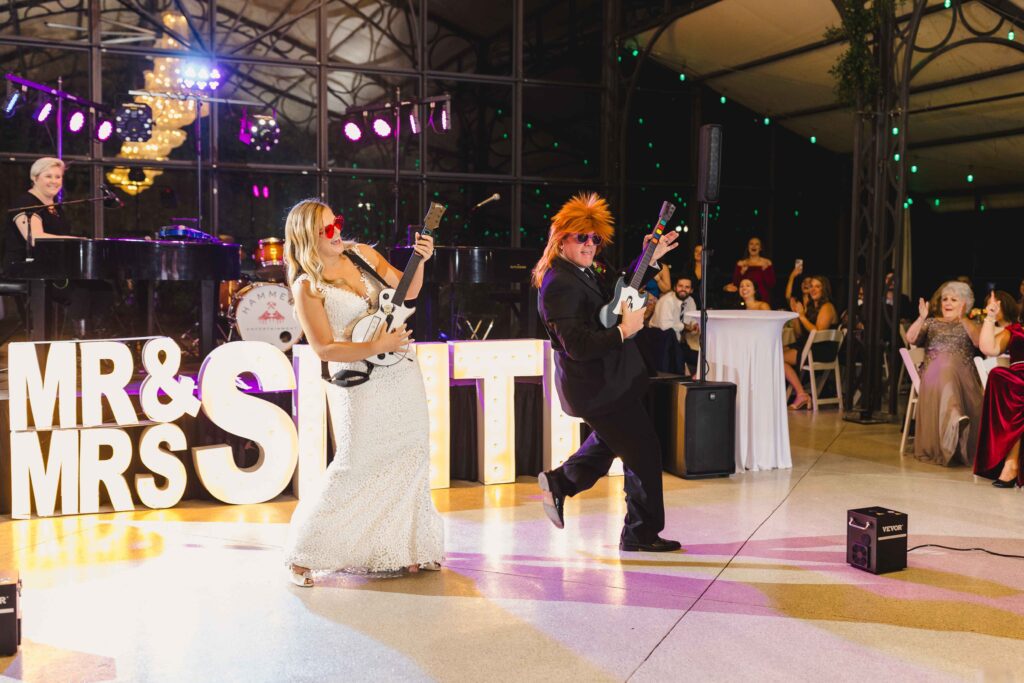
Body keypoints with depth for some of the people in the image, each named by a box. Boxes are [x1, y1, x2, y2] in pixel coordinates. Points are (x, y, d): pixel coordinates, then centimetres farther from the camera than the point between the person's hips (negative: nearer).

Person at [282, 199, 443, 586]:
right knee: (353, 470, -6)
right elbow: (324, 349, -15)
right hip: (360, 384, -6)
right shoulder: (307, 287, -11)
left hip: (404, 373, 6)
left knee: (411, 460, 10)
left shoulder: (362, 254, 5)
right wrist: (378, 346, -23)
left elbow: (407, 291, 12)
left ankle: (408, 549, 25)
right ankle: (304, 555, 10)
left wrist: (420, 260, -6)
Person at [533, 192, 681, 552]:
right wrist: (623, 331, -27)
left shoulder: (581, 273, 7)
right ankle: (641, 533, 16)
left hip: (603, 379, 11)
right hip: (598, 386, -11)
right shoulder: (560, 285, -24)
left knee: (609, 441, 33)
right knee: (644, 452, 1)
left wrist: (649, 260, 14)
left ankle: (558, 483, 42)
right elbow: (578, 346, -29)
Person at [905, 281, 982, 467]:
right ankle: (954, 416, -57)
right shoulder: (932, 323, 23)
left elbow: (979, 341, -4)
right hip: (934, 374, 0)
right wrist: (921, 318, -11)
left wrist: (963, 319, -16)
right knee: (944, 363, -35)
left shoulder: (970, 324, 19)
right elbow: (911, 339, 5)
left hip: (962, 375, 0)